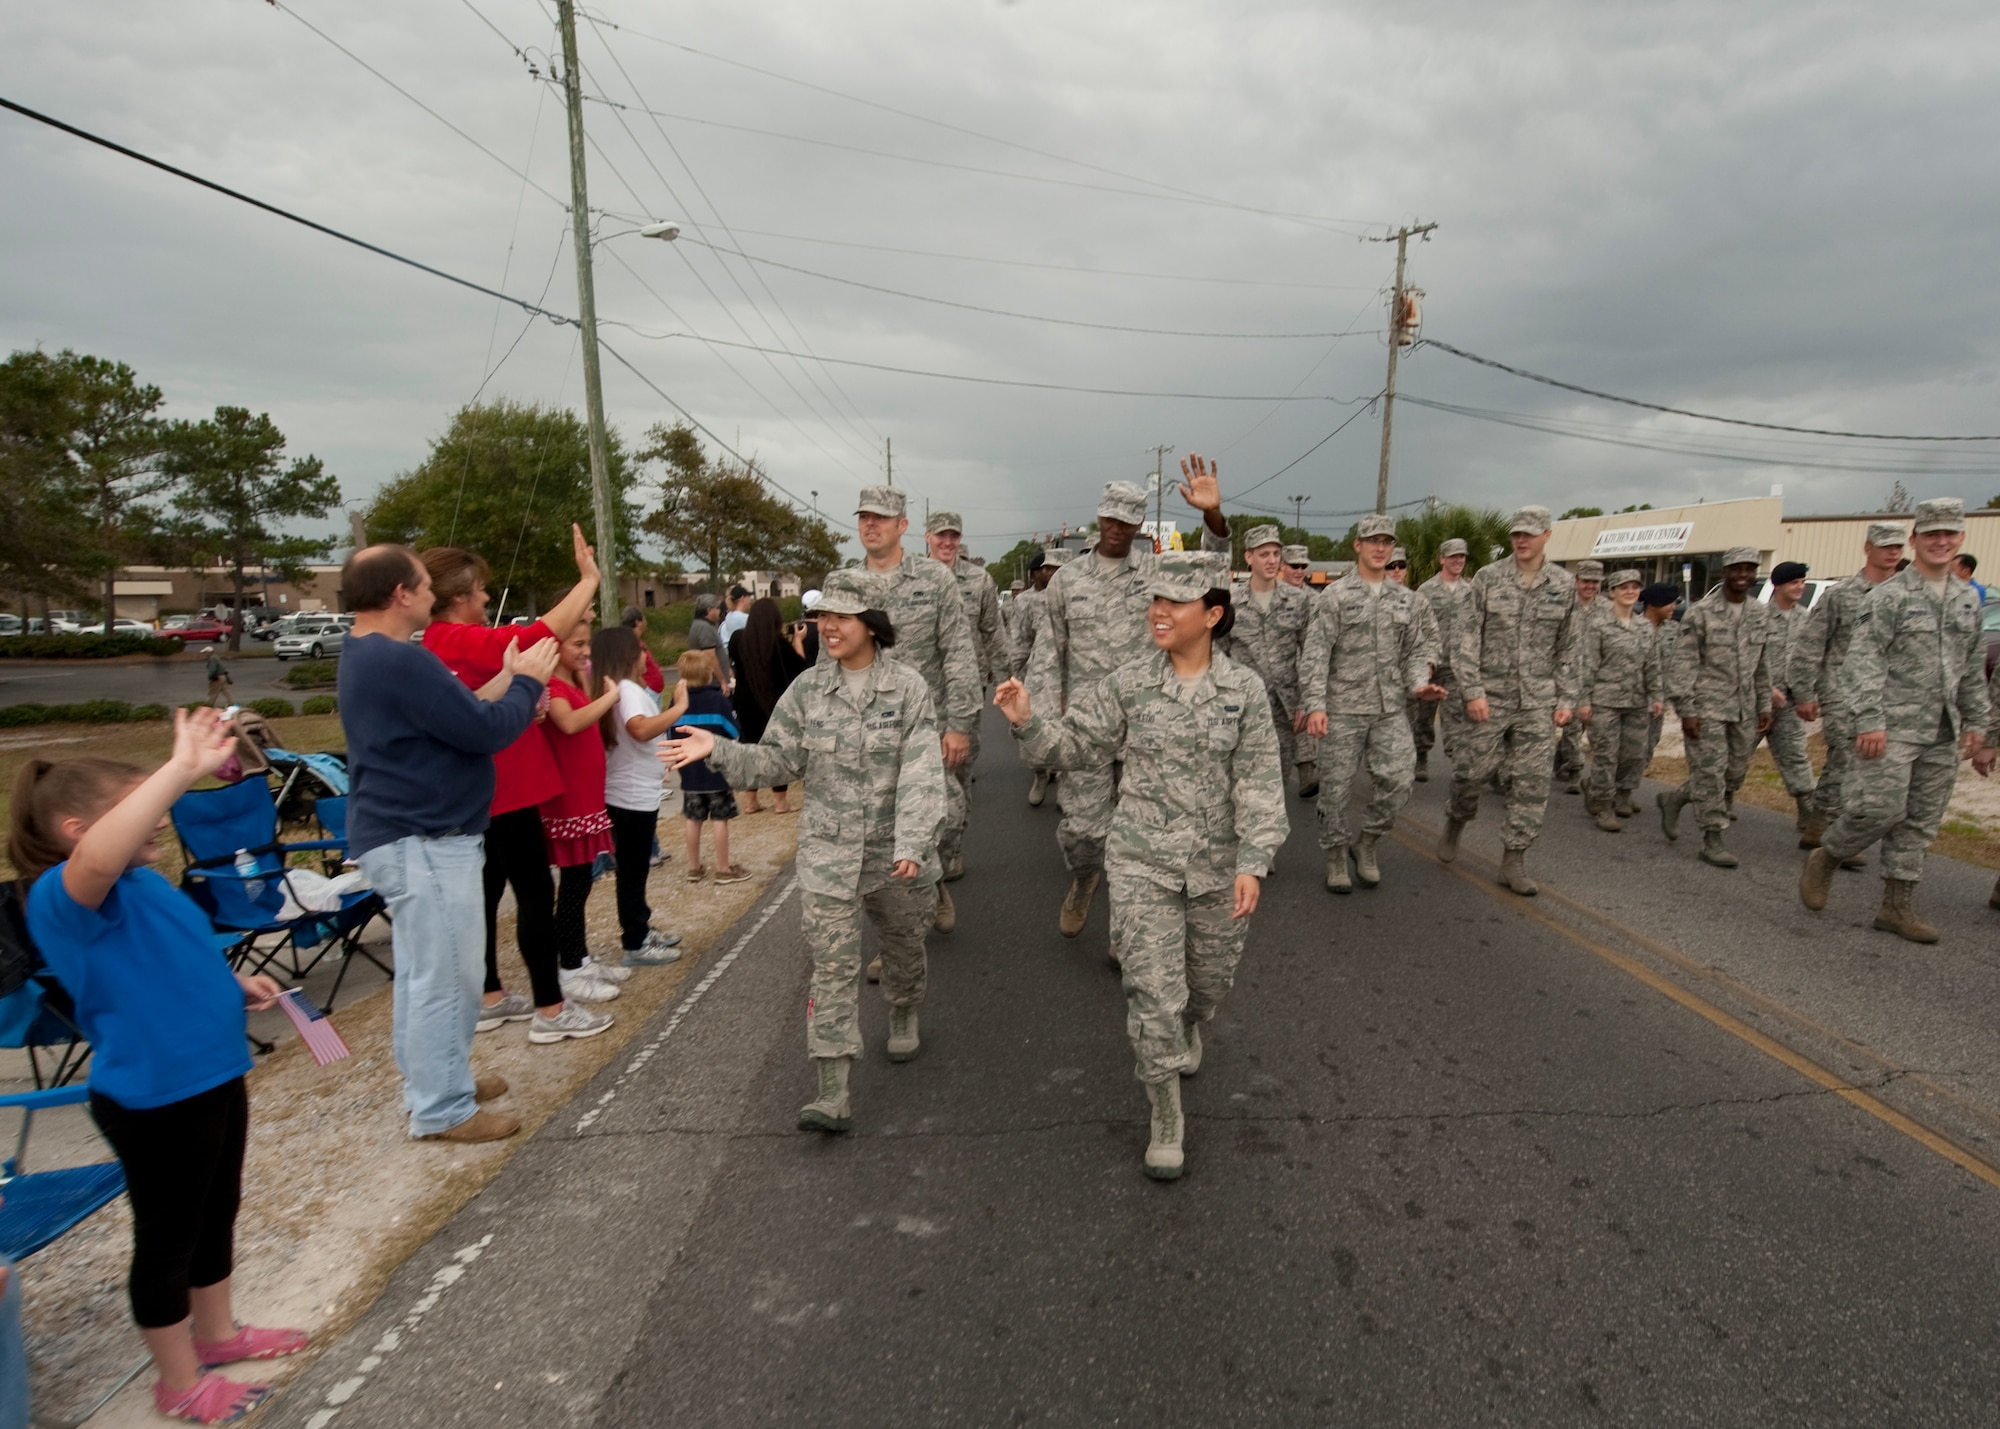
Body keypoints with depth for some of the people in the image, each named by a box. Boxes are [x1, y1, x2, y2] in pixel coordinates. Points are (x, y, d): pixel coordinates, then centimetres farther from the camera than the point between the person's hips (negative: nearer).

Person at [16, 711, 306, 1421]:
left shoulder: (142, 881, 6)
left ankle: (217, 1332, 45)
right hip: (154, 1099, -9)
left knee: (216, 1214, 24)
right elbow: (96, 858, -50)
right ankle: (180, 1383, 31)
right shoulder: (63, 897, -23)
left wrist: (233, 983, 8)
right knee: (167, 1237, 11)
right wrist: (182, 769, -55)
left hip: (213, 1075, 9)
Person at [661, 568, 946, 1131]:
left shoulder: (908, 688, -9)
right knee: (832, 967, -3)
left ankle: (904, 1019, 51)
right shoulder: (807, 689, -1)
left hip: (896, 854, -1)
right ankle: (833, 1093, 1)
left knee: (902, 946, 20)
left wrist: (912, 844, -25)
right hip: (828, 853, 1)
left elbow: (921, 772, -16)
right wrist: (719, 749, -13)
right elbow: (778, 762, 2)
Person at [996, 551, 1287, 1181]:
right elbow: (1076, 744, 0)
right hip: (1142, 862, -1)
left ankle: (1189, 1027, 57)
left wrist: (1253, 862, -15)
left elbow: (1259, 782, -7)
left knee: (1209, 979, 21)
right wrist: (1027, 722, -18)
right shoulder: (1128, 684, -6)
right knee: (1153, 990, -3)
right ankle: (1166, 1120, 15)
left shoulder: (1243, 689, -7)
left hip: (1218, 864, 1)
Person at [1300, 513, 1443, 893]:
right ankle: (1336, 856, 21)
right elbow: (1315, 654, -9)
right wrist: (1315, 705, -17)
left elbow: (1417, 649, 17)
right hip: (1343, 708, -4)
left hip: (1390, 708, 4)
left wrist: (1417, 683, -3)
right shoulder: (1335, 595, -4)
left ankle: (1366, 841, 20)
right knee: (1338, 786, 3)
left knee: (1398, 779, -4)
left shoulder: (1407, 599, 11)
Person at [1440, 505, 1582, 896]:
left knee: (1532, 783, 1)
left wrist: (1566, 699, 5)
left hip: (1539, 702, 2)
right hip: (1491, 697, -2)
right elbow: (1468, 638, -4)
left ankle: (1514, 860, 11)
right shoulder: (1488, 578, -2)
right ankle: (1456, 822, 33)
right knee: (1471, 771, 3)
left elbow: (1568, 648, 9)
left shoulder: (1564, 585, 5)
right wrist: (1473, 691, -10)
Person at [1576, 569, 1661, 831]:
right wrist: (1583, 700, -10)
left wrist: (1655, 697, 9)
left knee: (1634, 753, 10)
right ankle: (1603, 807, 5)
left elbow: (1653, 667, 14)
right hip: (1605, 701, -5)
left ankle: (1622, 797, 27)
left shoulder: (1646, 628, 11)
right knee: (1605, 755, -4)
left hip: (1637, 703, 5)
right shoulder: (1598, 626, -5)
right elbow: (1587, 665, -7)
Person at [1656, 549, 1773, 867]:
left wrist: (1764, 705, 13)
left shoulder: (1761, 613, 10)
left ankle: (1673, 799, 28)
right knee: (1711, 773, -4)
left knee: (1735, 774, 9)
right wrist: (1686, 710, -14)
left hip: (1743, 709, 6)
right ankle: (1713, 840, 4)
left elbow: (1763, 664, 17)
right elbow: (1684, 664, -9)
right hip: (1707, 707, -6)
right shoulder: (1700, 613, -8)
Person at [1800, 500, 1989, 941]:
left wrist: (1976, 721, 17)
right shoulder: (1890, 595, -7)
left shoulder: (1968, 600, 14)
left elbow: (1973, 668, 20)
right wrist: (1869, 720, -20)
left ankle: (1897, 907, 14)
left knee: (1920, 823, 8)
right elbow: (1863, 661, -13)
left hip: (1942, 734, 7)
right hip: (1893, 727, -7)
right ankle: (1823, 859, 11)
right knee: (1881, 808, -14)